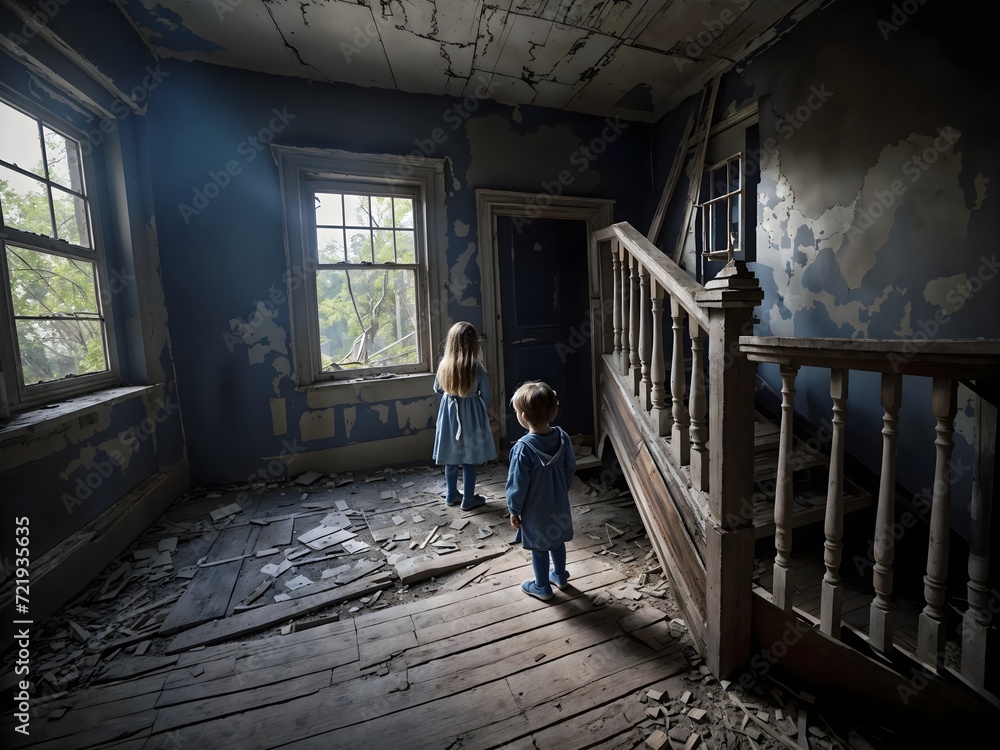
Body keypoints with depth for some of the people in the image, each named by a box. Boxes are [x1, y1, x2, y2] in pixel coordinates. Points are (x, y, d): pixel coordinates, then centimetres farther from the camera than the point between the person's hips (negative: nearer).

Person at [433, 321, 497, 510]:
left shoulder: (444, 364, -6)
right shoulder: (476, 367, -16)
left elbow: (438, 389, 9)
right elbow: (487, 395, -9)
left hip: (449, 413, 4)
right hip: (470, 416, -4)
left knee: (451, 457, 16)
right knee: (469, 459, 7)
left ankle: (452, 494, 30)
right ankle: (468, 499, 18)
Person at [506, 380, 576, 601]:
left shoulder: (523, 448, -31)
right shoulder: (562, 438, -14)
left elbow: (517, 484, -21)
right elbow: (570, 468, 1)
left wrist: (514, 510, -5)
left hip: (535, 510, -5)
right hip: (559, 504, 5)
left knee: (539, 548, 17)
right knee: (557, 541, 26)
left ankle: (542, 587, 37)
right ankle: (560, 576, 48)